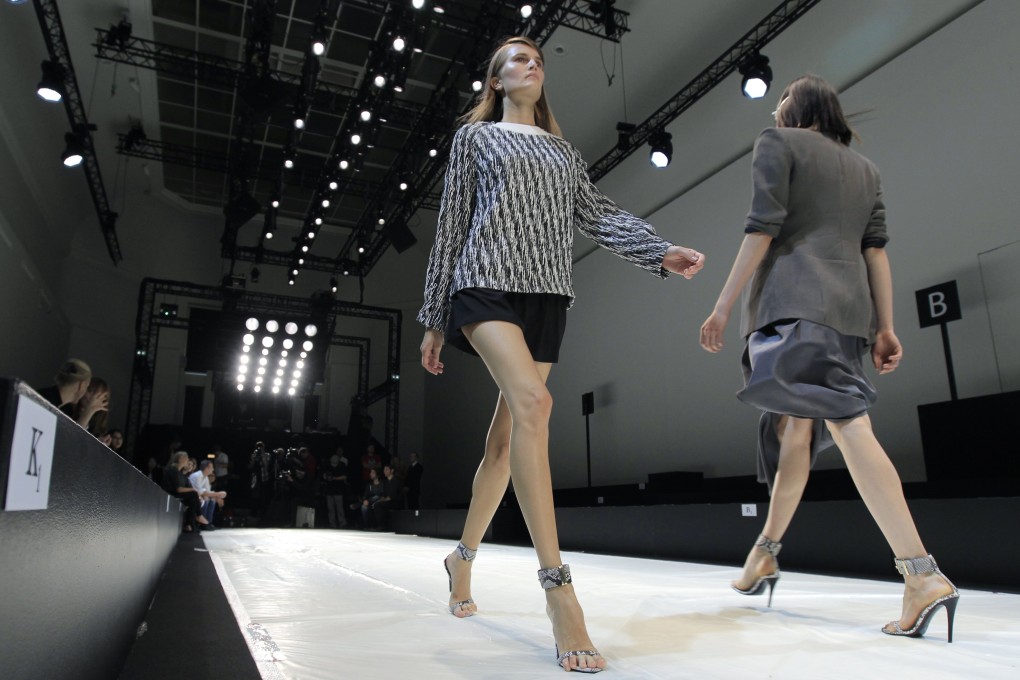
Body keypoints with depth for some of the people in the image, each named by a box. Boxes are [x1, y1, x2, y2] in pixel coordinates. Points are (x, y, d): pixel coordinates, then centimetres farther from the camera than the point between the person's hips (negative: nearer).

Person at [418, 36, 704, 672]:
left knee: (508, 434, 3)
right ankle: (558, 588, -27)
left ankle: (464, 556, 21)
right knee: (532, 401, -27)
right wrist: (434, 318, 3)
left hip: (548, 292, 4)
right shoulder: (476, 136, 15)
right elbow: (451, 225, 8)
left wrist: (661, 250, -10)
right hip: (488, 281, -4)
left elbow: (599, 214, 10)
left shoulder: (564, 153, 24)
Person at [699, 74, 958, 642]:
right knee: (796, 429, 4)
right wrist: (886, 328, 12)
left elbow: (762, 229, -6)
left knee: (849, 426, -10)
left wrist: (723, 308, -7)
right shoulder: (865, 168, 25)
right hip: (848, 308, 7)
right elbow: (876, 251, 15)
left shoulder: (778, 143, 7)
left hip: (795, 300, -7)